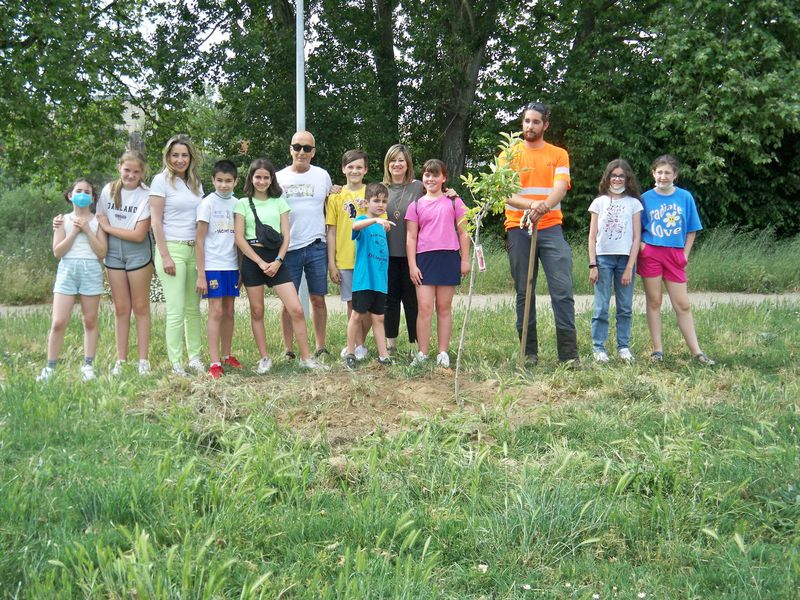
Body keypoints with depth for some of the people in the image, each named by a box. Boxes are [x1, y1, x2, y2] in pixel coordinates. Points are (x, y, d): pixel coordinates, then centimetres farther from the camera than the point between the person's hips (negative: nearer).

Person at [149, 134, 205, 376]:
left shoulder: (196, 183, 14)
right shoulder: (161, 181, -2)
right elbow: (155, 221, -7)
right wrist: (165, 256, -13)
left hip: (194, 249, 5)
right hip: (172, 248, -5)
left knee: (193, 308, 6)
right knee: (176, 309, -7)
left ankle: (194, 357, 13)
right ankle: (176, 363, -2)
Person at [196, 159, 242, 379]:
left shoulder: (237, 204, 8)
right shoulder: (207, 203, -6)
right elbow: (200, 239, -7)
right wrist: (201, 274, -11)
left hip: (232, 266, 5)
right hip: (213, 266, -5)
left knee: (229, 312, 10)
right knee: (216, 312, -7)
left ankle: (226, 355, 20)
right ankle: (214, 362, -6)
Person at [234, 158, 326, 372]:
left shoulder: (279, 202, 10)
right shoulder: (243, 204, 4)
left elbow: (286, 236, 6)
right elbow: (239, 238, -3)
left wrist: (277, 261, -9)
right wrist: (261, 263, -11)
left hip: (276, 258, 1)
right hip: (252, 259, -1)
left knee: (296, 309, -8)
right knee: (257, 311, 3)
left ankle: (306, 357, 0)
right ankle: (264, 358, 14)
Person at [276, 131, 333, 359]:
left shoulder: (322, 176, 7)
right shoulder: (279, 178, 5)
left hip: (316, 247, 1)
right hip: (288, 248, 0)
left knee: (318, 298, 5)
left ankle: (320, 347, 13)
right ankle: (288, 350, 9)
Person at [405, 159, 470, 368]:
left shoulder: (453, 202, 7)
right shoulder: (416, 205, 8)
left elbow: (463, 233, 8)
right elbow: (411, 237, 6)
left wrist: (465, 260, 2)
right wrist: (412, 265, -1)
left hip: (449, 257, 0)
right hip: (424, 258, 0)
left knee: (444, 307, 6)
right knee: (425, 308, -5)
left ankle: (443, 353, 11)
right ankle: (422, 353, 0)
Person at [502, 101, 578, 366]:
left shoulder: (558, 155, 10)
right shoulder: (510, 154, 9)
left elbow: (560, 188, -6)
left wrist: (544, 207, -27)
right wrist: (530, 204, -23)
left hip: (550, 228, 0)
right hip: (518, 229, 0)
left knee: (562, 290, -9)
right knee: (524, 292, 3)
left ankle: (569, 354, -8)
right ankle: (529, 352, 8)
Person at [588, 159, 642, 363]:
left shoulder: (634, 203, 6)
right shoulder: (599, 202, 8)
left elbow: (636, 237, 2)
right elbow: (592, 237, 6)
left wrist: (630, 267, -5)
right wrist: (593, 265, -3)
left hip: (625, 259, 0)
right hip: (603, 258, 0)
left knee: (625, 307, 3)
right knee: (601, 307, -3)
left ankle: (624, 346, 12)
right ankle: (599, 348, 3)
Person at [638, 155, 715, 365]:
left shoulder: (685, 197, 4)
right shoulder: (646, 198, 2)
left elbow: (691, 229, 9)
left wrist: (685, 254, 2)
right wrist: (641, 244, -10)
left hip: (675, 255, 1)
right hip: (650, 253, 0)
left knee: (683, 305, 2)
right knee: (654, 302, 3)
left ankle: (696, 351, 5)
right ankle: (657, 349, 9)